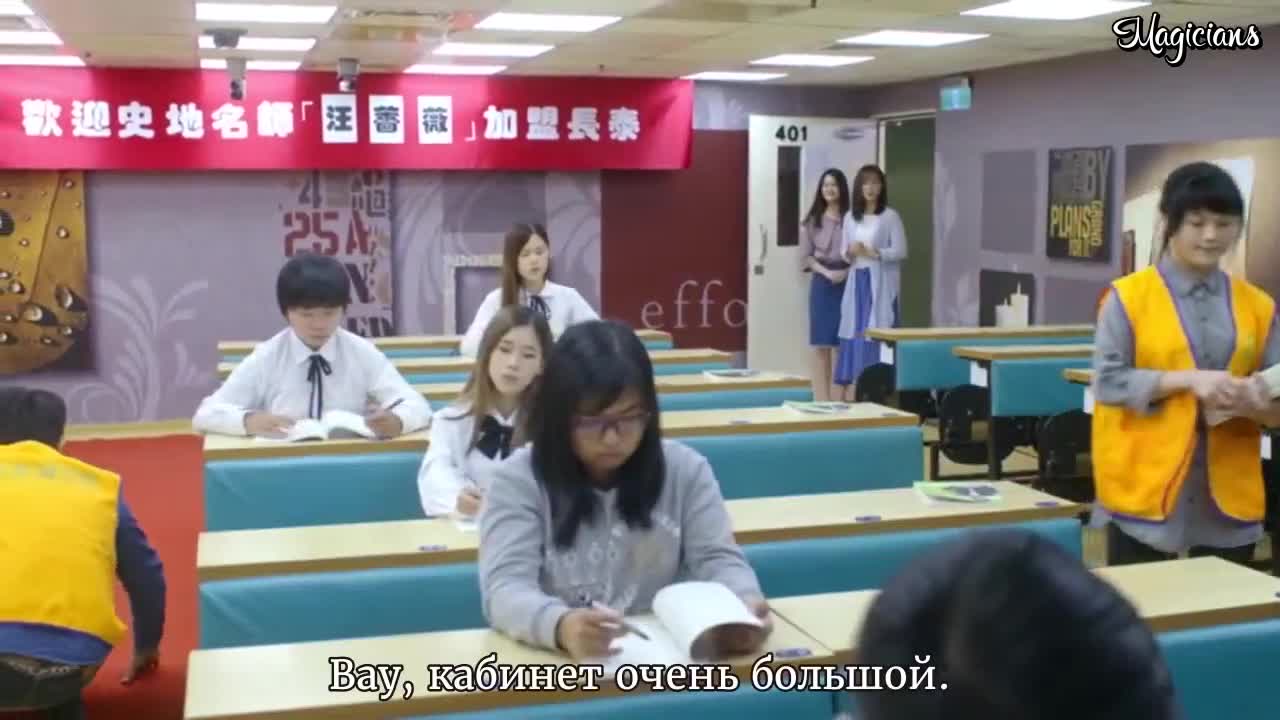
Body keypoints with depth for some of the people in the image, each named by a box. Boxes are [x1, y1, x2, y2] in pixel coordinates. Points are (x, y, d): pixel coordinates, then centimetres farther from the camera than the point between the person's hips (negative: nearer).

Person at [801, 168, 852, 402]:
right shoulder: (812, 220, 7)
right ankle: (822, 399, 4)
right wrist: (826, 272, -9)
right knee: (821, 344, 2)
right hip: (822, 283, 2)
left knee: (844, 343, -2)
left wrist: (846, 272, -15)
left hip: (847, 282, -2)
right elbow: (806, 256, 4)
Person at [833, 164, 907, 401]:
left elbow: (900, 251, -7)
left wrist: (873, 252, -18)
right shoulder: (850, 217, 10)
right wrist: (851, 252, -8)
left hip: (881, 283, -4)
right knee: (853, 332, 3)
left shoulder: (890, 216, -3)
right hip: (857, 281, 5)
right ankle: (851, 389, 5)